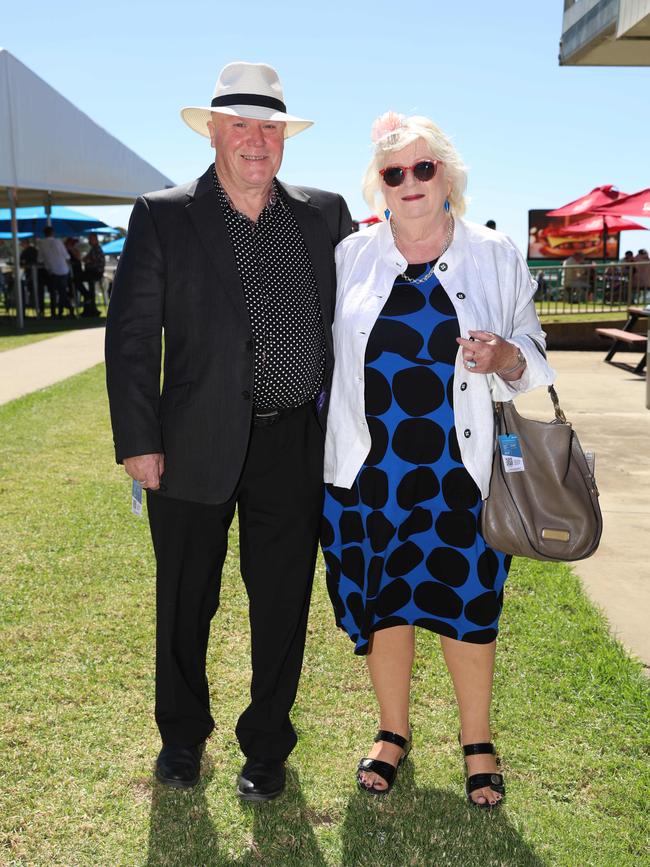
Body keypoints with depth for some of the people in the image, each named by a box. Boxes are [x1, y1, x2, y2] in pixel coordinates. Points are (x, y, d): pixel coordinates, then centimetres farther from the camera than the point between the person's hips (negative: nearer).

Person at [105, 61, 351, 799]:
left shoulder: (325, 215, 7)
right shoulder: (162, 218, 0)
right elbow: (130, 336, -3)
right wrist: (138, 441, -8)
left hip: (295, 444, 2)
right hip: (196, 444, -1)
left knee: (282, 602, 11)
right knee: (186, 601, 14)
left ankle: (266, 744, 33)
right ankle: (182, 734, 39)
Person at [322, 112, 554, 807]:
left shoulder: (495, 256, 3)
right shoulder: (351, 256, 4)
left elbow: (531, 353, 7)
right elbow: (317, 345, 11)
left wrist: (503, 356, -16)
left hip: (460, 468, -1)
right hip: (369, 466, 1)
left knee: (466, 602, 8)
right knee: (383, 600, 12)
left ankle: (477, 742, 32)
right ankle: (393, 734, 35)